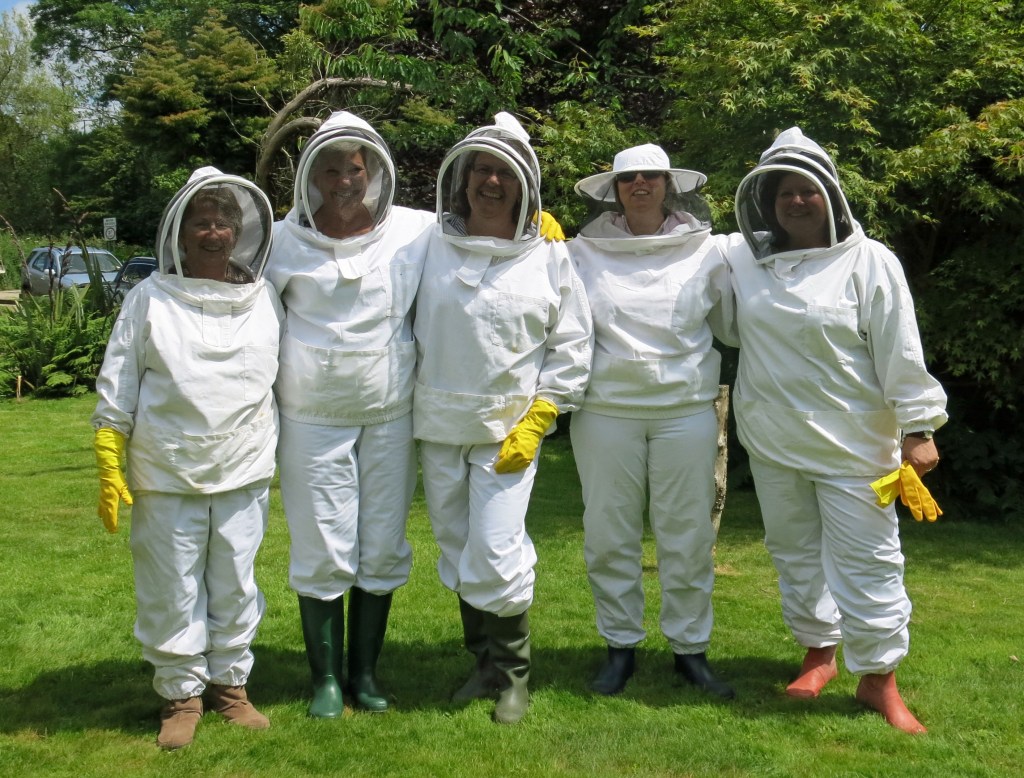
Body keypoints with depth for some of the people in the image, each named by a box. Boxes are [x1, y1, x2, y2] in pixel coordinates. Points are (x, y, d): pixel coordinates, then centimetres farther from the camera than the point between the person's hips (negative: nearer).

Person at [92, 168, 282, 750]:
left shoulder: (266, 299, 5)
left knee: (235, 586, 11)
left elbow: (289, 382, 13)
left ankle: (230, 684, 28)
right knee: (172, 591, 7)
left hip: (245, 475, 2)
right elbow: (116, 392, 0)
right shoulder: (150, 299, -2)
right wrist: (109, 470, -4)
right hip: (167, 477, -1)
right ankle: (182, 694, 22)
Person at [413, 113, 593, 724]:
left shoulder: (550, 257, 1)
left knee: (496, 552, -10)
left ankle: (514, 675, 11)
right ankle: (484, 662, 29)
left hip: (510, 428, -3)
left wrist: (536, 422, -5)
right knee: (457, 550, 11)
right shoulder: (432, 244, 4)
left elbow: (573, 347, 2)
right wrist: (406, 406, 6)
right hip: (439, 426, 3)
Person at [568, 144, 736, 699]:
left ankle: (690, 648, 21)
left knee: (687, 533, 6)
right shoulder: (583, 251, 3)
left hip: (686, 408, 0)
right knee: (609, 533, 7)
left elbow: (734, 323, 11)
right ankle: (620, 646, 23)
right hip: (606, 409, 0)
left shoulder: (703, 250, 4)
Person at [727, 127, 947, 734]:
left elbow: (901, 353, -7)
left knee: (867, 559, 0)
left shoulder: (870, 262, -6)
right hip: (772, 444, 4)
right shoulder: (744, 259, 5)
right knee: (796, 554, 15)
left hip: (852, 445, -4)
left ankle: (879, 679, 12)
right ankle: (819, 653, 31)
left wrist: (918, 429, -8)